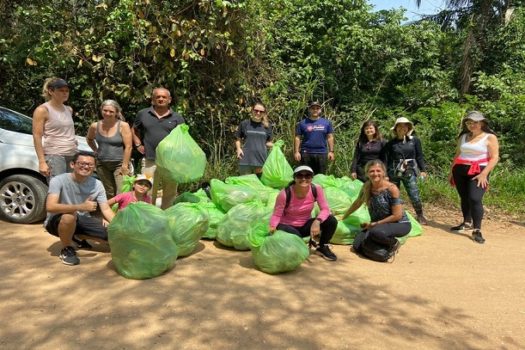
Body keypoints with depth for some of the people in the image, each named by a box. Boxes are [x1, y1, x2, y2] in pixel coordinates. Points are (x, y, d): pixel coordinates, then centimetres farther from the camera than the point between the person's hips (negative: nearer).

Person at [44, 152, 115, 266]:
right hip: (57, 221, -5)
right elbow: (50, 207, -35)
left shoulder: (97, 184, -9)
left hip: (82, 219, 5)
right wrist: (81, 207, -44)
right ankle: (67, 249, -10)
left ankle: (79, 237, 18)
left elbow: (106, 210, -10)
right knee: (69, 215, -40)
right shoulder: (59, 180, -22)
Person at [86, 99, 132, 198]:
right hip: (102, 164, 5)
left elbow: (128, 147, -14)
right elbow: (89, 139, 24)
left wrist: (125, 165, -16)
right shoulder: (95, 126, 1)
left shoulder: (123, 126, -11)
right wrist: (96, 151, 12)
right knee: (108, 194, 14)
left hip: (119, 163, -4)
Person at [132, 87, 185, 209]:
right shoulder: (143, 114, 8)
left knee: (170, 193, 9)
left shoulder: (177, 118, 5)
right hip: (150, 161, 0)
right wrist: (138, 144, 10)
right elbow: (134, 130, 24)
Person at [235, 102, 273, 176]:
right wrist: (238, 148, -5)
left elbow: (268, 142, 15)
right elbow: (238, 139, 13)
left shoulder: (267, 126, 10)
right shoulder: (244, 124, 6)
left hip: (261, 161, 1)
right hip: (245, 160, -1)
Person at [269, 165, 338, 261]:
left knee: (331, 221, -18)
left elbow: (325, 209, -15)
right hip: (287, 226, -4)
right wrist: (272, 227, -39)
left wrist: (317, 221, -35)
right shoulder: (285, 194, -26)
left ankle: (323, 247, 7)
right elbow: (276, 215, -18)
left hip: (305, 225, 4)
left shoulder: (316, 189, -17)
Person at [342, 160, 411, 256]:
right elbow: (357, 203, 12)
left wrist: (375, 224, -16)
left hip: (400, 224, -6)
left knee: (375, 232, -35)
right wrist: (344, 218, 18)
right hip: (379, 224, 6)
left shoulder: (392, 189, -21)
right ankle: (386, 238, 15)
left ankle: (394, 243, -2)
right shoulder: (366, 187, -6)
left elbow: (397, 215, -19)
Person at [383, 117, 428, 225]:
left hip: (409, 172, -1)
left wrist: (422, 169, -1)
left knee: (414, 196, -5)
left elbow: (419, 156, 5)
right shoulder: (390, 143, 2)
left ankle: (420, 216, 14)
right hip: (394, 172, 1)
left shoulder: (414, 140, 3)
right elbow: (386, 159, 3)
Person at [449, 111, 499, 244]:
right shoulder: (463, 137, 13)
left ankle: (477, 230, -13)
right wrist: (451, 171, 16)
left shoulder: (490, 137, -2)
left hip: (478, 172, -5)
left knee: (475, 199, -17)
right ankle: (467, 222, 26)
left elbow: (495, 157, -8)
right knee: (464, 198, 11)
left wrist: (484, 174, -17)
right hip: (460, 170, 5)